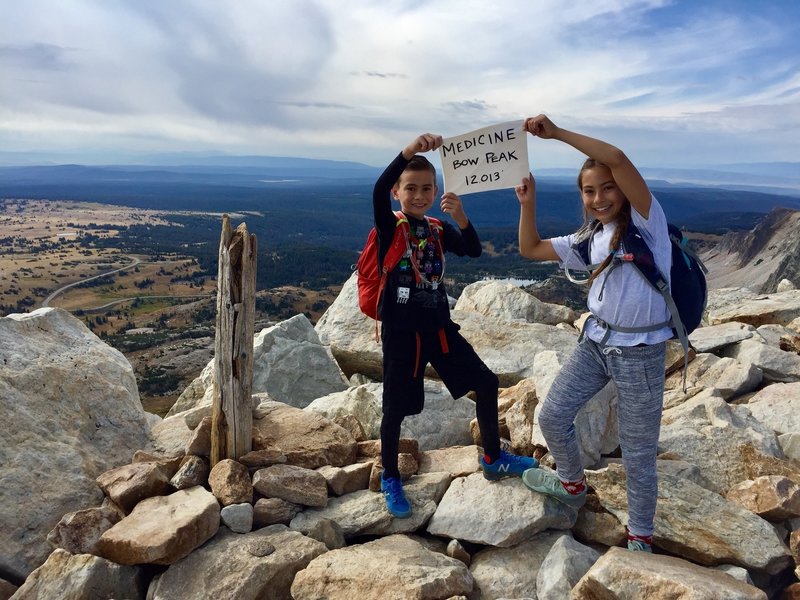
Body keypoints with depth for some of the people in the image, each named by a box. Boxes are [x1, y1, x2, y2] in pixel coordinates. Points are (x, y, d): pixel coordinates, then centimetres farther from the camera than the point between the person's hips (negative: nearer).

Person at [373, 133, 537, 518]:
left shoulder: (439, 230, 9)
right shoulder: (390, 226, -7)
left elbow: (474, 250, -6)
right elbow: (378, 191, -27)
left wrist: (460, 218, -24)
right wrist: (410, 150, -40)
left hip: (439, 325, 5)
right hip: (401, 329, -5)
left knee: (486, 384, 8)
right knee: (396, 407, 4)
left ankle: (493, 459, 29)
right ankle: (390, 478, 28)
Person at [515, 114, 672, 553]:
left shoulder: (646, 221, -12)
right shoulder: (589, 238, 7)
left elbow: (617, 158, -28)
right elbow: (530, 250, 15)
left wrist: (556, 133, -24)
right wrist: (527, 202, 3)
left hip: (640, 353, -6)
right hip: (595, 341, 6)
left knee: (637, 454, 6)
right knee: (552, 416, 11)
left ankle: (640, 537, 30)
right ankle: (572, 485, 40)